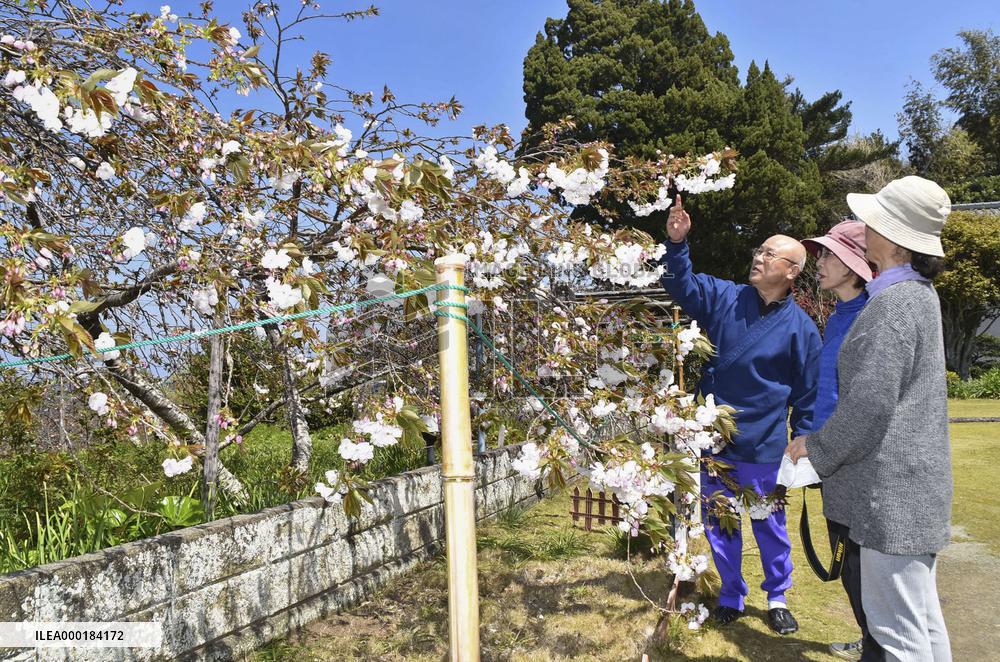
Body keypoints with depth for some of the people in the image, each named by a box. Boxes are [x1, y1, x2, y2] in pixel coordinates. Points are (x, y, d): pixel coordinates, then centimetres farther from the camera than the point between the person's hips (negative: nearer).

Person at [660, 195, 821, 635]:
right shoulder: (723, 298, -1)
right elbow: (681, 284, -1)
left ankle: (777, 598, 36)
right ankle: (731, 596, 33)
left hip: (764, 449, -2)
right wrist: (676, 243, -18)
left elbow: (807, 398, -2)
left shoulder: (801, 328, -6)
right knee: (718, 525, 13)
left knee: (770, 527, 13)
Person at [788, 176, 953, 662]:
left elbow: (869, 405, -23)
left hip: (893, 491, -10)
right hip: (917, 483, 10)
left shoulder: (892, 304, -20)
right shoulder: (919, 294, 11)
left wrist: (817, 449, -7)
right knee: (921, 615, 20)